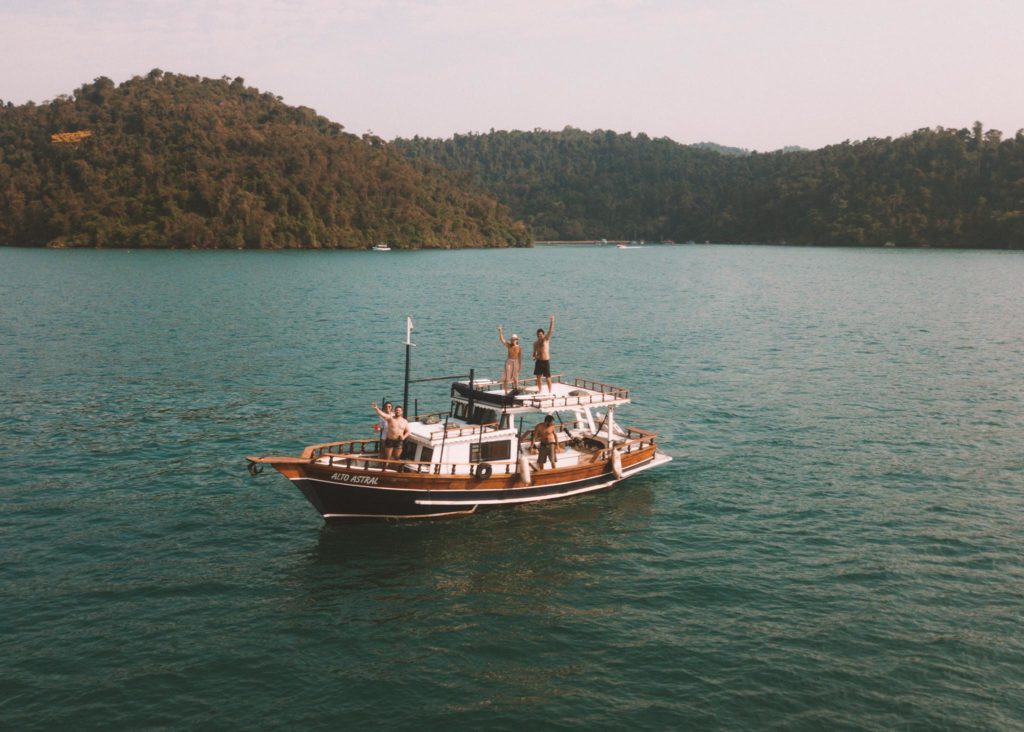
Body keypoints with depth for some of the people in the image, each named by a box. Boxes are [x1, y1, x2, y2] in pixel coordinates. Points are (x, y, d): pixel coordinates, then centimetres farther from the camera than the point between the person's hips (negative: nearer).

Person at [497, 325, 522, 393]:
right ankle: (506, 391, 0)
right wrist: (500, 331, -21)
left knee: (515, 378, 7)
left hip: (516, 362, -1)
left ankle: (516, 389, 16)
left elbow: (520, 357, -1)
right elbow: (501, 339, -10)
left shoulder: (519, 348, -4)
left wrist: (520, 365, -5)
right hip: (509, 361, 1)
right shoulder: (508, 345, -2)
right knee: (506, 377, -3)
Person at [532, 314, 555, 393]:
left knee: (548, 377, -5)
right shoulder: (535, 343, 9)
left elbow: (550, 331, -14)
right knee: (538, 377, 8)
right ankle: (539, 390, 21)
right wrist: (534, 357, -4)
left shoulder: (546, 340, -3)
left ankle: (550, 391, 3)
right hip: (538, 361, 4)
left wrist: (552, 322, -24)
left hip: (546, 361, -4)